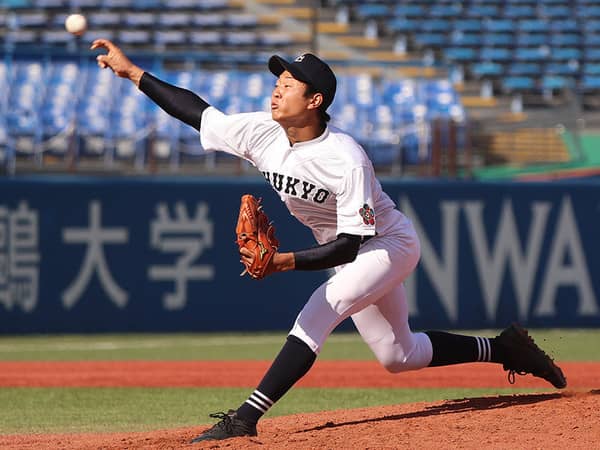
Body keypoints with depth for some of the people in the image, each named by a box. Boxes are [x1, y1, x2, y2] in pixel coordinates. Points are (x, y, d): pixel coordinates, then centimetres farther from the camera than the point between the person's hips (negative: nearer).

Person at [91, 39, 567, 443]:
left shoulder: (346, 160, -33)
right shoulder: (263, 134, -15)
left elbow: (350, 244, -31)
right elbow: (197, 110, -9)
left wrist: (290, 261, -42)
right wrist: (134, 72, -15)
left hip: (388, 244, -8)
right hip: (343, 251, 8)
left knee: (318, 313, -27)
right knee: (398, 355, 14)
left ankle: (246, 417, -31)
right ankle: (502, 349, 31)